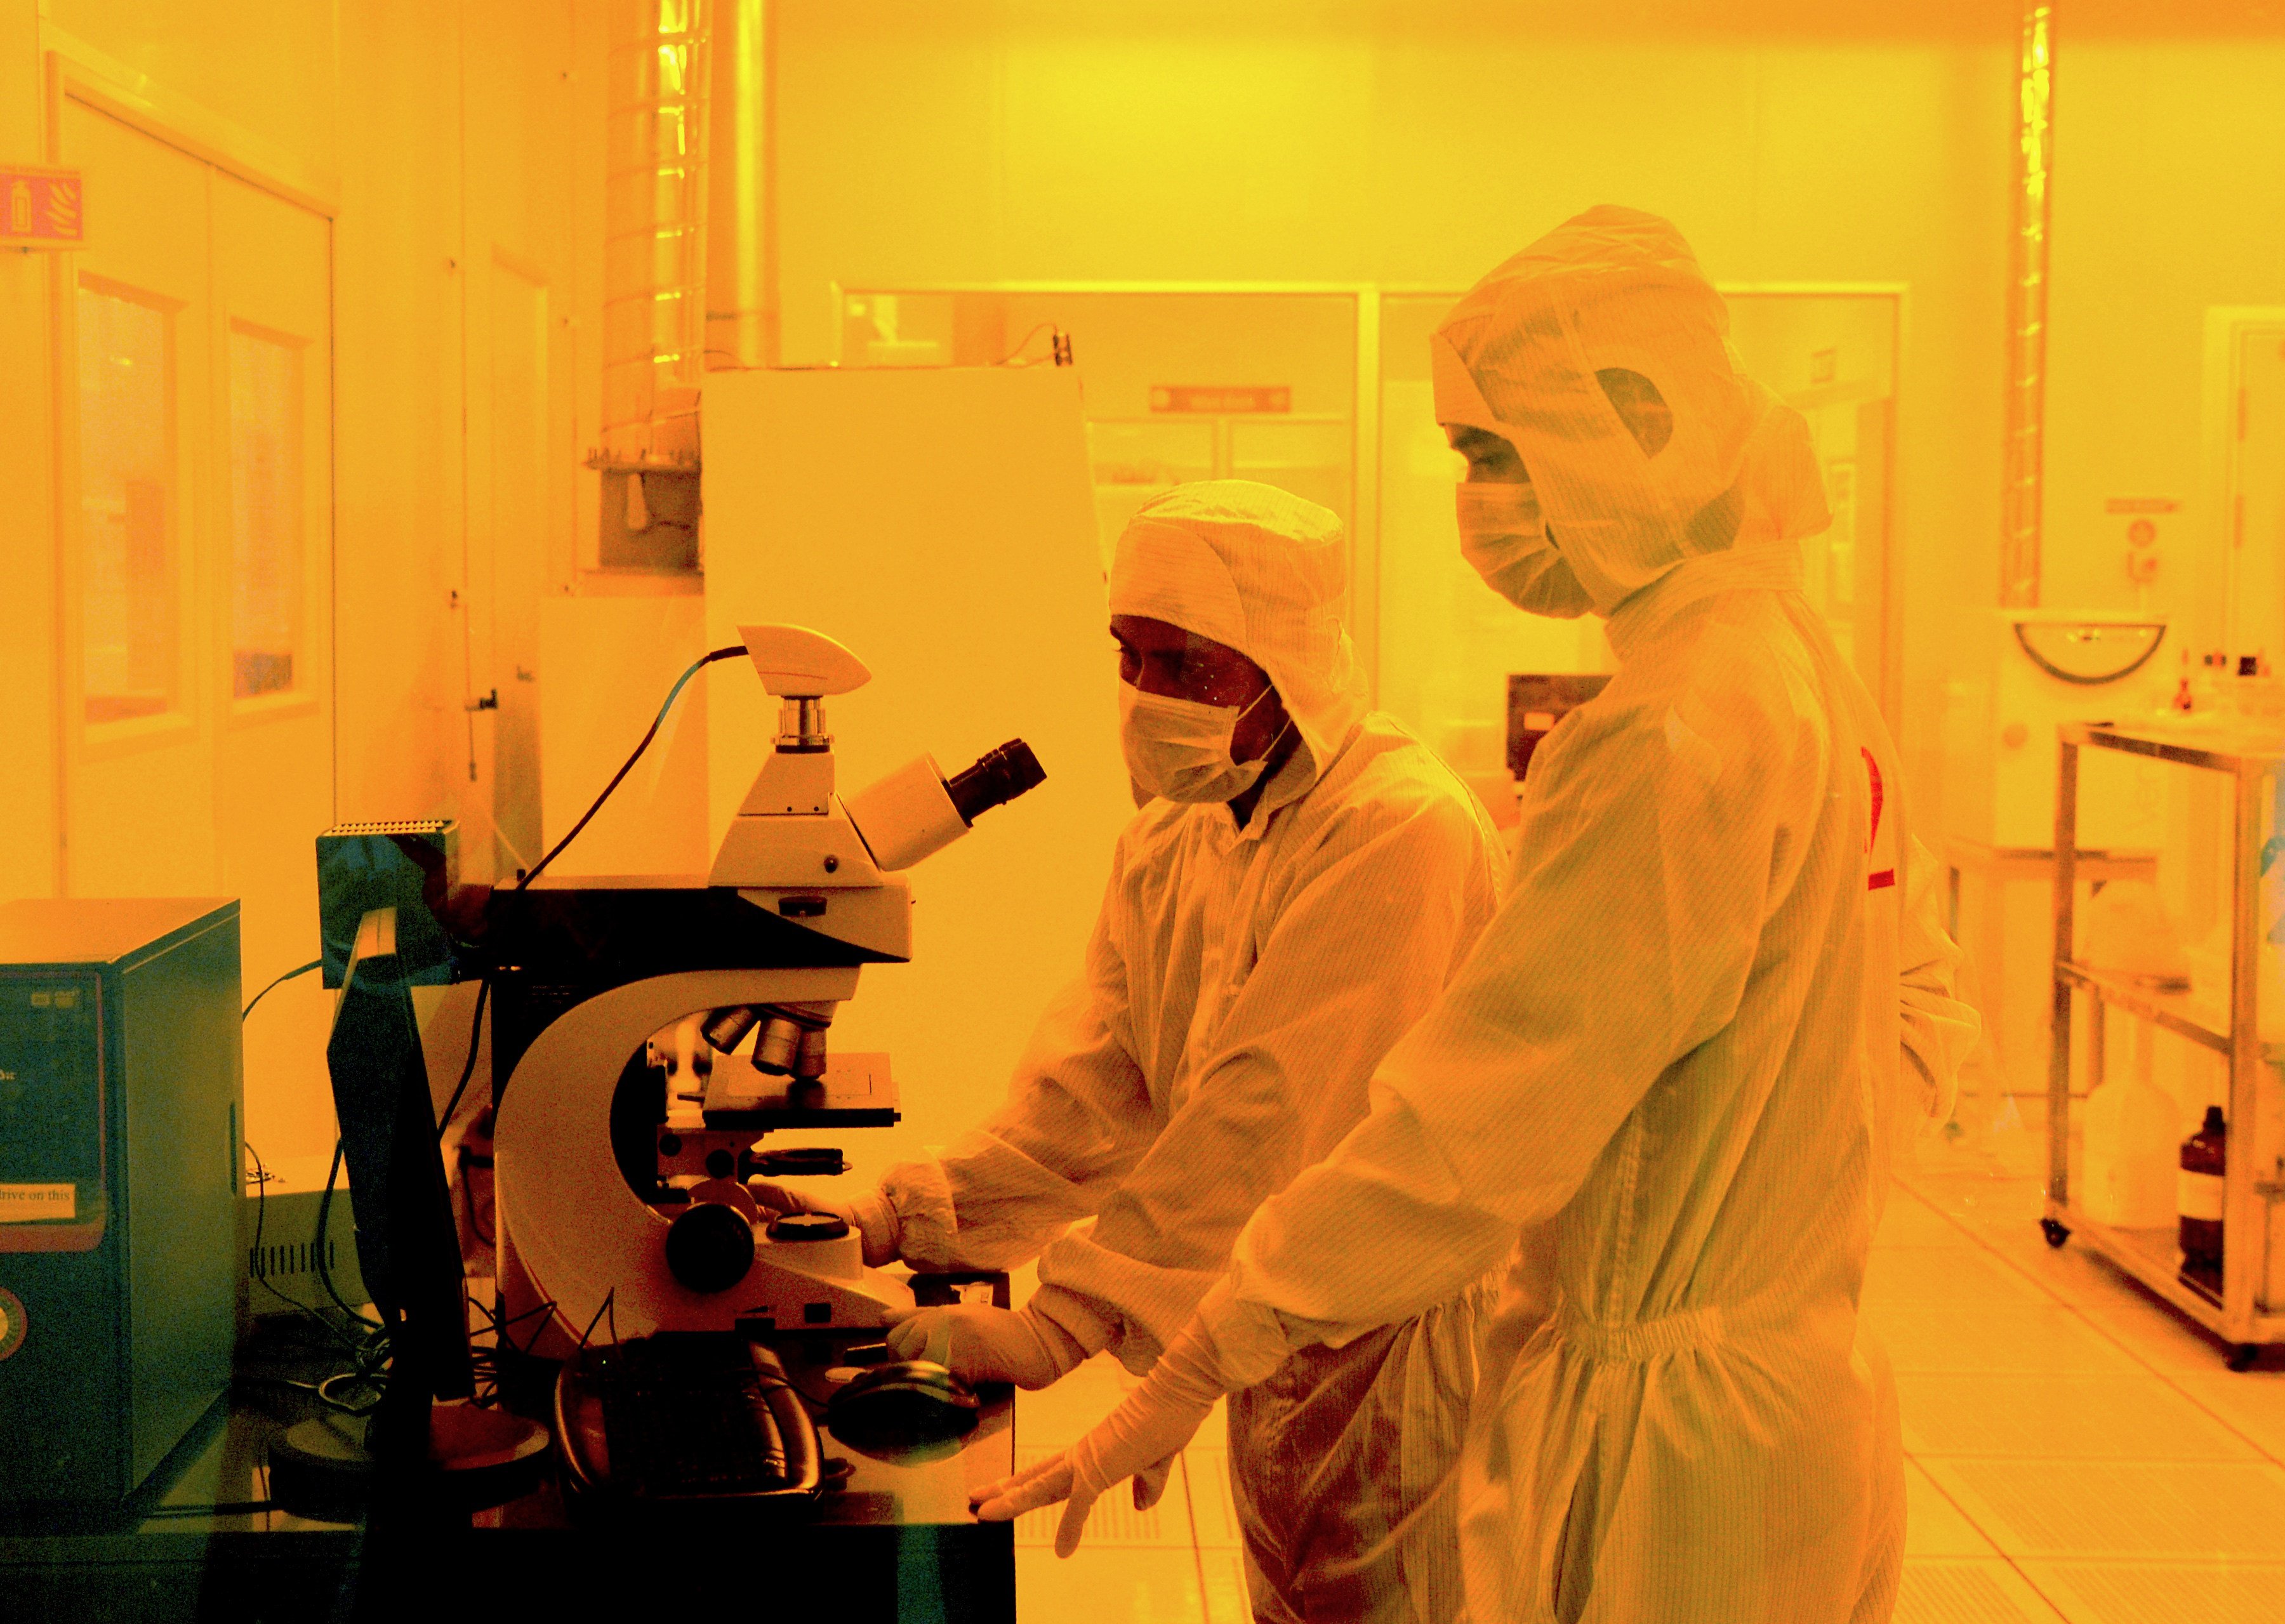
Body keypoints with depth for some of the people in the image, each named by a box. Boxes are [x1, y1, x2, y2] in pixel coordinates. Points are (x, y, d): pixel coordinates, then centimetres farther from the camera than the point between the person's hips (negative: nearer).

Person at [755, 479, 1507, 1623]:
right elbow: (1092, 1089, 2)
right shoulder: (1168, 840, 6)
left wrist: (1064, 1324, -31)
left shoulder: (1396, 830, -23)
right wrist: (892, 1218, -11)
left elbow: (1262, 1115, -29)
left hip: (1396, 1338, -8)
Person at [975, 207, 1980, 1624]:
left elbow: (1472, 1122, -25)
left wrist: (1198, 1368, -20)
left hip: (1672, 1453, -9)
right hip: (1802, 1384, 9)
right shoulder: (1804, 670, 8)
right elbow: (1923, 1004, 19)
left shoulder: (1670, 744, -24)